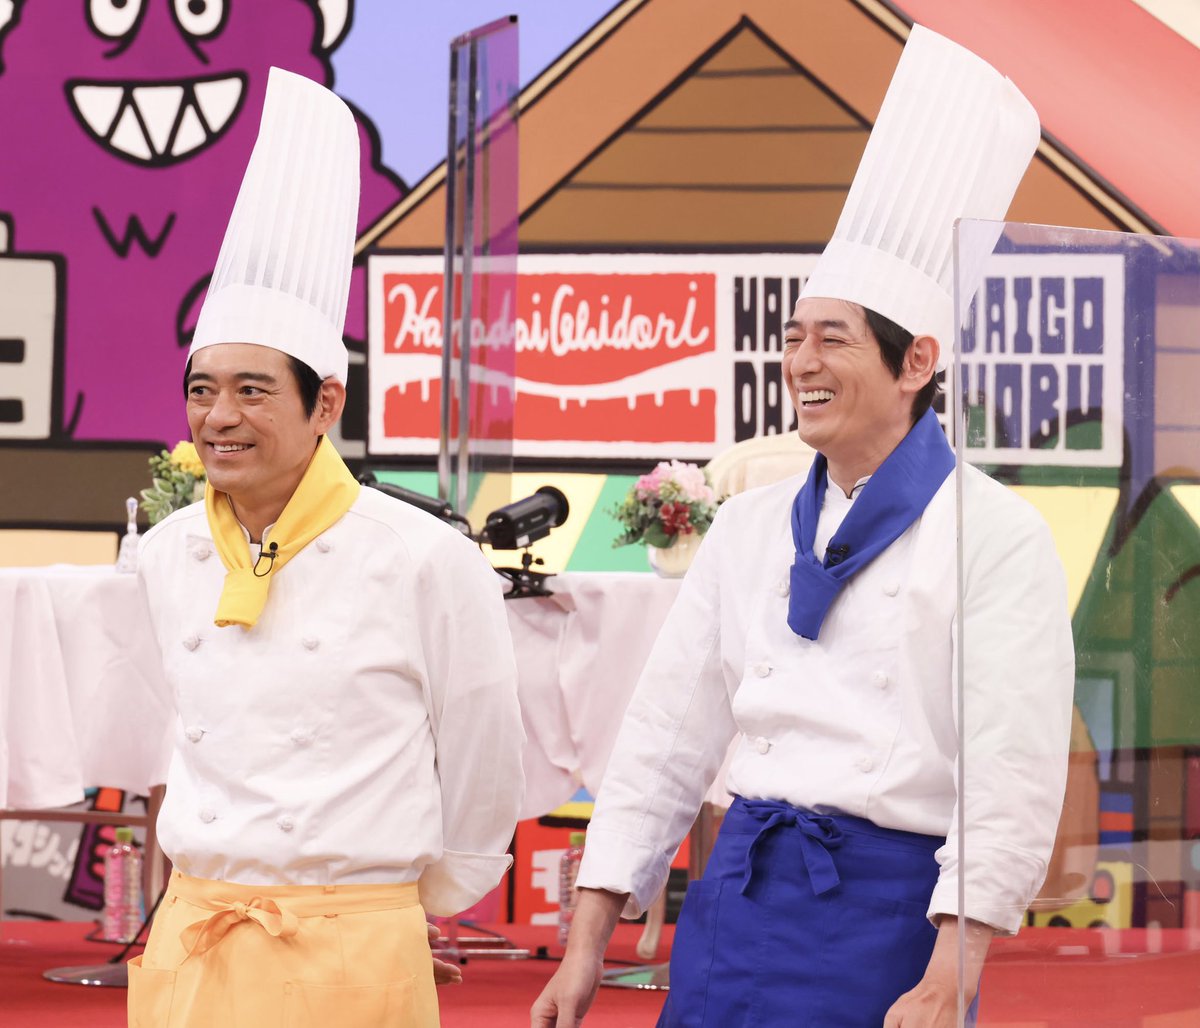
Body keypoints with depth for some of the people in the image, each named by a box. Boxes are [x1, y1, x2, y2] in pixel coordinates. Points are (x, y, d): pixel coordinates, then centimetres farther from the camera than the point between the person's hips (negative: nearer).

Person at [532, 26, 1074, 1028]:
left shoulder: (994, 535, -6)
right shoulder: (752, 526, 12)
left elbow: (1013, 780, -12)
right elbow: (666, 736, 13)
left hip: (885, 909, -5)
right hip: (740, 897, 5)